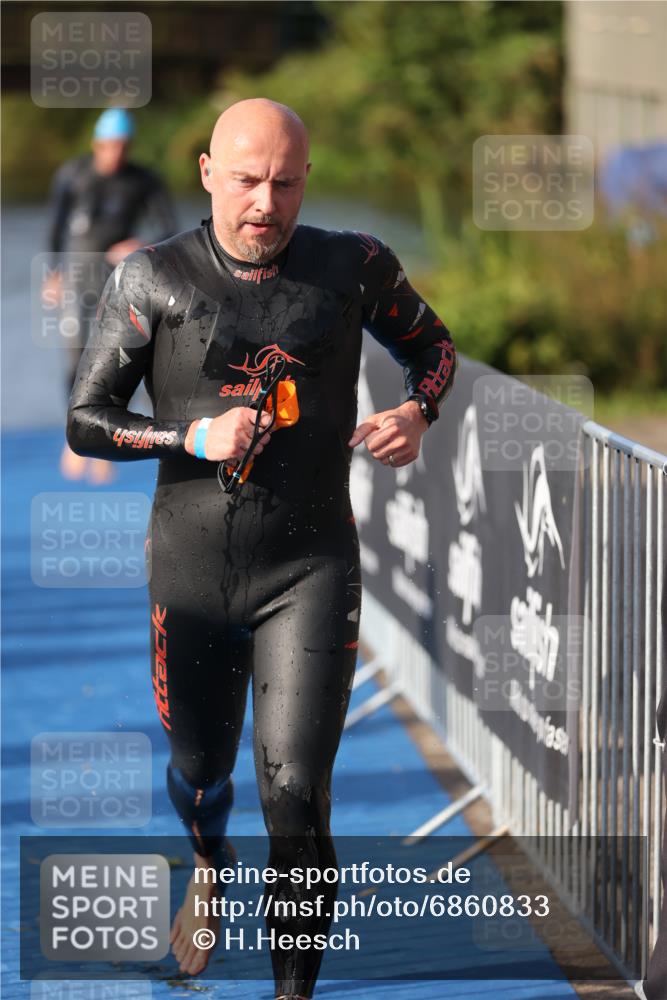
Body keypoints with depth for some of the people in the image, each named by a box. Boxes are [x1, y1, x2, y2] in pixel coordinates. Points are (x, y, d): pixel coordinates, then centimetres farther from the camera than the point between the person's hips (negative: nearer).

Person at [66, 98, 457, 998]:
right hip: (191, 575, 1)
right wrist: (195, 438, -18)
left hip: (309, 574, -1)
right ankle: (211, 869, 56)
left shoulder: (351, 268, -1)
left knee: (295, 797, -13)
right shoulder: (154, 279, -4)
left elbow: (433, 345, 17)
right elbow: (85, 420, -2)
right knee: (200, 768, 21)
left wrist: (416, 414, -5)